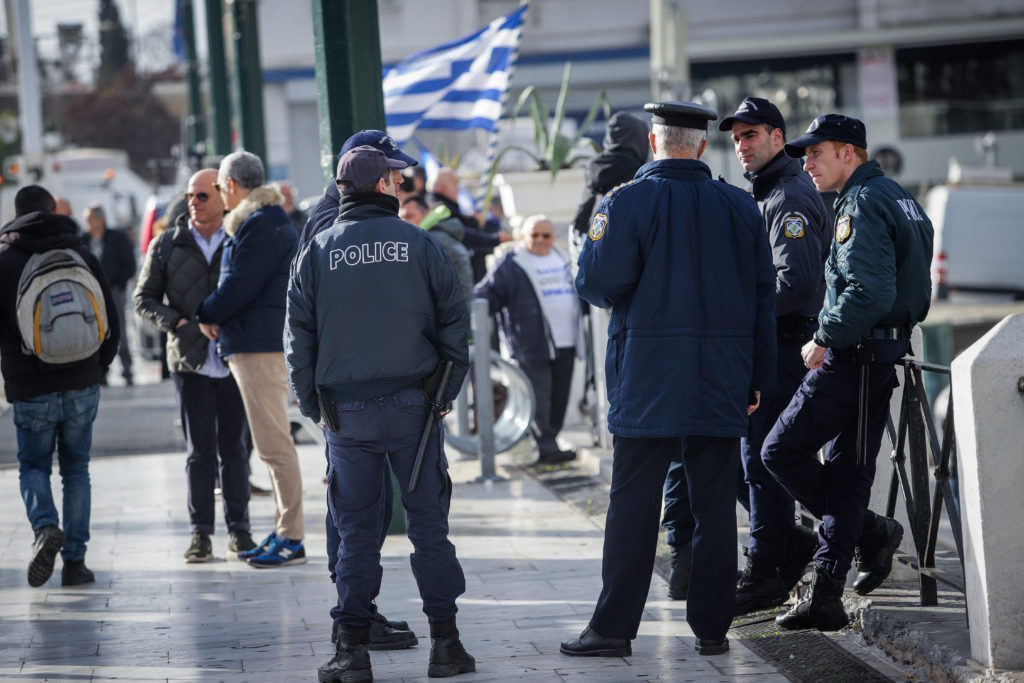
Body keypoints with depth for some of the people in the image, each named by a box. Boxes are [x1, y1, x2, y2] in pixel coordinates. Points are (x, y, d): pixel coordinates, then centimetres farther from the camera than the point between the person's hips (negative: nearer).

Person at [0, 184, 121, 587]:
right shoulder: (82, 255, 6)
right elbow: (111, 319, 8)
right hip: (81, 385, 2)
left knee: (33, 466, 11)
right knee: (76, 469, 11)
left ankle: (46, 527, -18)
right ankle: (75, 561, 7)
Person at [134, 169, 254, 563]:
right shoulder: (167, 246, 4)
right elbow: (144, 299, 6)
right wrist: (177, 323, -10)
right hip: (190, 361, 0)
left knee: (233, 447, 6)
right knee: (200, 450, -1)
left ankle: (238, 528, 15)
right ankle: (200, 533, 6)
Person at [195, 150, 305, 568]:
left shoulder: (260, 226, -14)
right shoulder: (270, 220, 19)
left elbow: (239, 285, -19)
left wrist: (206, 314, -2)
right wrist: (215, 316, 5)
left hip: (261, 346, -11)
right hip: (260, 344, 11)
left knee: (273, 444, -9)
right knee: (273, 443, 13)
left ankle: (291, 539, -8)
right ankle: (284, 532, 17)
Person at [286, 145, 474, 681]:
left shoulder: (315, 253, 2)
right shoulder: (419, 244, 0)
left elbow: (299, 337, 3)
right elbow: (454, 320, 1)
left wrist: (313, 407, 10)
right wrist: (447, 390, 8)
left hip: (345, 411, 1)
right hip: (412, 405, -1)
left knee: (355, 531, 6)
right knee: (429, 524, 6)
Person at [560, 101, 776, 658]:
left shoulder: (627, 202, -7)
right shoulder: (741, 207, 6)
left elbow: (597, 284, -11)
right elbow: (763, 295, 9)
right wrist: (758, 377, 14)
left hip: (648, 381, -3)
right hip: (722, 383, 3)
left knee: (633, 505, 1)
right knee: (715, 503, 7)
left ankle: (614, 627, 1)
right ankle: (711, 627, 10)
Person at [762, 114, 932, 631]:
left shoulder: (863, 205, -14)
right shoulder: (897, 198, 18)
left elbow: (870, 292, -25)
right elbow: (906, 287, 22)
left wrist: (825, 340, -15)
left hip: (854, 356, -10)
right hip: (886, 354, 10)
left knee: (782, 451, -4)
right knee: (847, 469, 8)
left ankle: (871, 532, 0)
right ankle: (825, 597, 8)